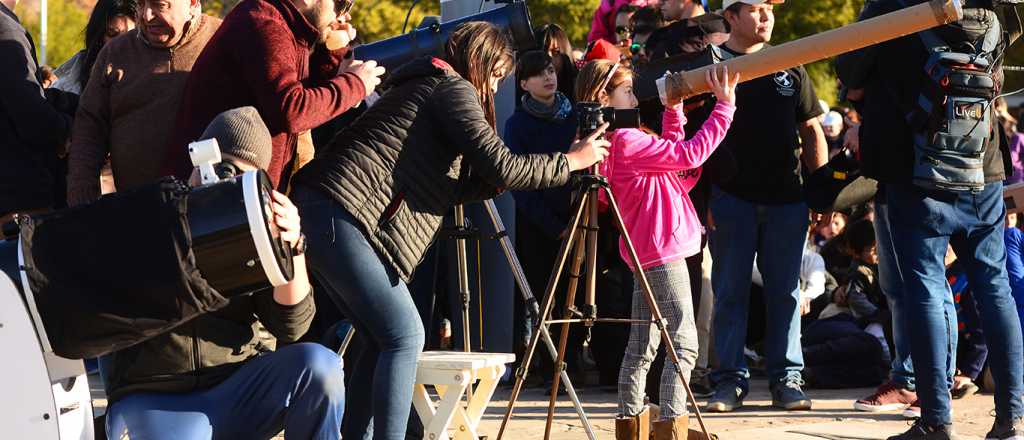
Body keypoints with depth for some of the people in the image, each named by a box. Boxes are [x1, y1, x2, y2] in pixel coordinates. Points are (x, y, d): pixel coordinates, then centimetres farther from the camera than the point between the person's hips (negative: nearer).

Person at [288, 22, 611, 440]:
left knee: (386, 338, 13)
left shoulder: (423, 86, 28)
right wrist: (571, 161, 2)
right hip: (345, 214, -10)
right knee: (404, 336, -9)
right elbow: (501, 166, -8)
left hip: (319, 211, 10)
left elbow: (450, 187, 26)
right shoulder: (454, 89, -1)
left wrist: (498, 180, 16)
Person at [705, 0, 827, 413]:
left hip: (786, 197, 3)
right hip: (732, 197, -3)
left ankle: (786, 379, 9)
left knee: (785, 292, 5)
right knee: (730, 291, 1)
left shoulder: (790, 67, 12)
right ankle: (730, 379, 6)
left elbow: (811, 130, 16)